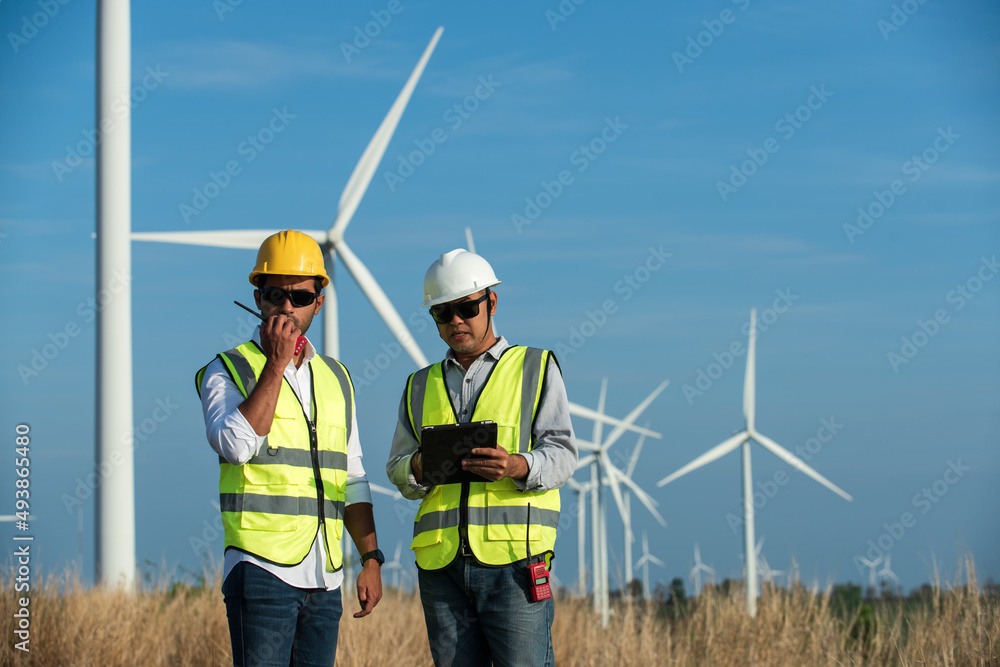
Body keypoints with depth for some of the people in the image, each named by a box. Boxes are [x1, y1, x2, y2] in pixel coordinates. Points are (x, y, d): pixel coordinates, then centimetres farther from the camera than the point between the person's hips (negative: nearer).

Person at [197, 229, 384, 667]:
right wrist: (276, 364, -15)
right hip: (261, 570, -5)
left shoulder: (335, 378, 16)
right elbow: (236, 445, -20)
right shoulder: (227, 372, 0)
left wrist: (371, 559, 12)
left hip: (324, 579, 5)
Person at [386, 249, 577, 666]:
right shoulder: (421, 386, 21)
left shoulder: (536, 368, 10)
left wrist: (518, 466, -20)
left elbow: (561, 453, 2)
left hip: (513, 557, -4)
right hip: (440, 564, 4)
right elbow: (397, 470, 18)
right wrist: (419, 467, -7)